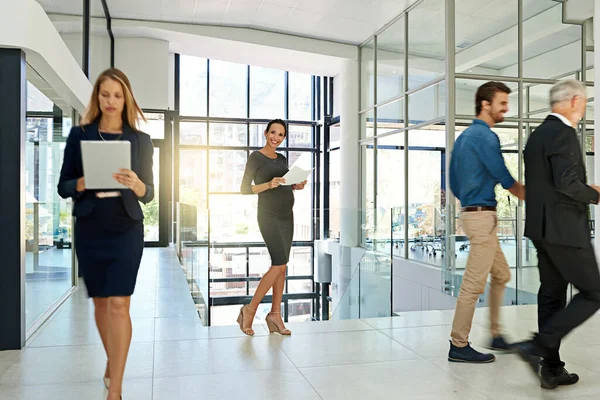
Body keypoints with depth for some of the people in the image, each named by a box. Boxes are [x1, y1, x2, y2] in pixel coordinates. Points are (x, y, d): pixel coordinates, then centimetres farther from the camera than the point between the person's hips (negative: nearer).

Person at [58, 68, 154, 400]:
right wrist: (84, 182, -18)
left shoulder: (141, 140, 2)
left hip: (127, 230, -1)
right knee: (100, 301, 13)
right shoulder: (79, 135, 2)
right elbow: (63, 187, 3)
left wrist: (136, 184, -20)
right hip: (89, 230, 2)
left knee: (119, 304, -7)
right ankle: (112, 362, 37)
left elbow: (149, 194, 2)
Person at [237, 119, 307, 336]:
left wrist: (295, 186, 3)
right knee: (279, 265, -14)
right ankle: (249, 310, -1)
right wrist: (268, 185, -21)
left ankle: (275, 315, 11)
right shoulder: (255, 157, -4)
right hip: (269, 216, -7)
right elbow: (245, 189, -8)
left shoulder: (282, 159, 15)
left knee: (281, 266, 5)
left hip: (287, 216, 7)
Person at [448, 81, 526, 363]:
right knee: (474, 283, -5)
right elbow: (505, 179, -11)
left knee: (501, 275, 18)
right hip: (483, 216, -10)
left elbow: (454, 181, 20)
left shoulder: (464, 136, 16)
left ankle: (496, 335, 26)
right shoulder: (485, 136, -13)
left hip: (471, 212, 10)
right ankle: (459, 346, 3)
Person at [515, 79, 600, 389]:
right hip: (564, 230, -9)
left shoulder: (537, 134, 14)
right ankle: (539, 346, -5)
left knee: (551, 295, 11)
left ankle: (551, 369, 17)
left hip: (542, 228, 9)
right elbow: (567, 183, -23)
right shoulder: (563, 133, -14)